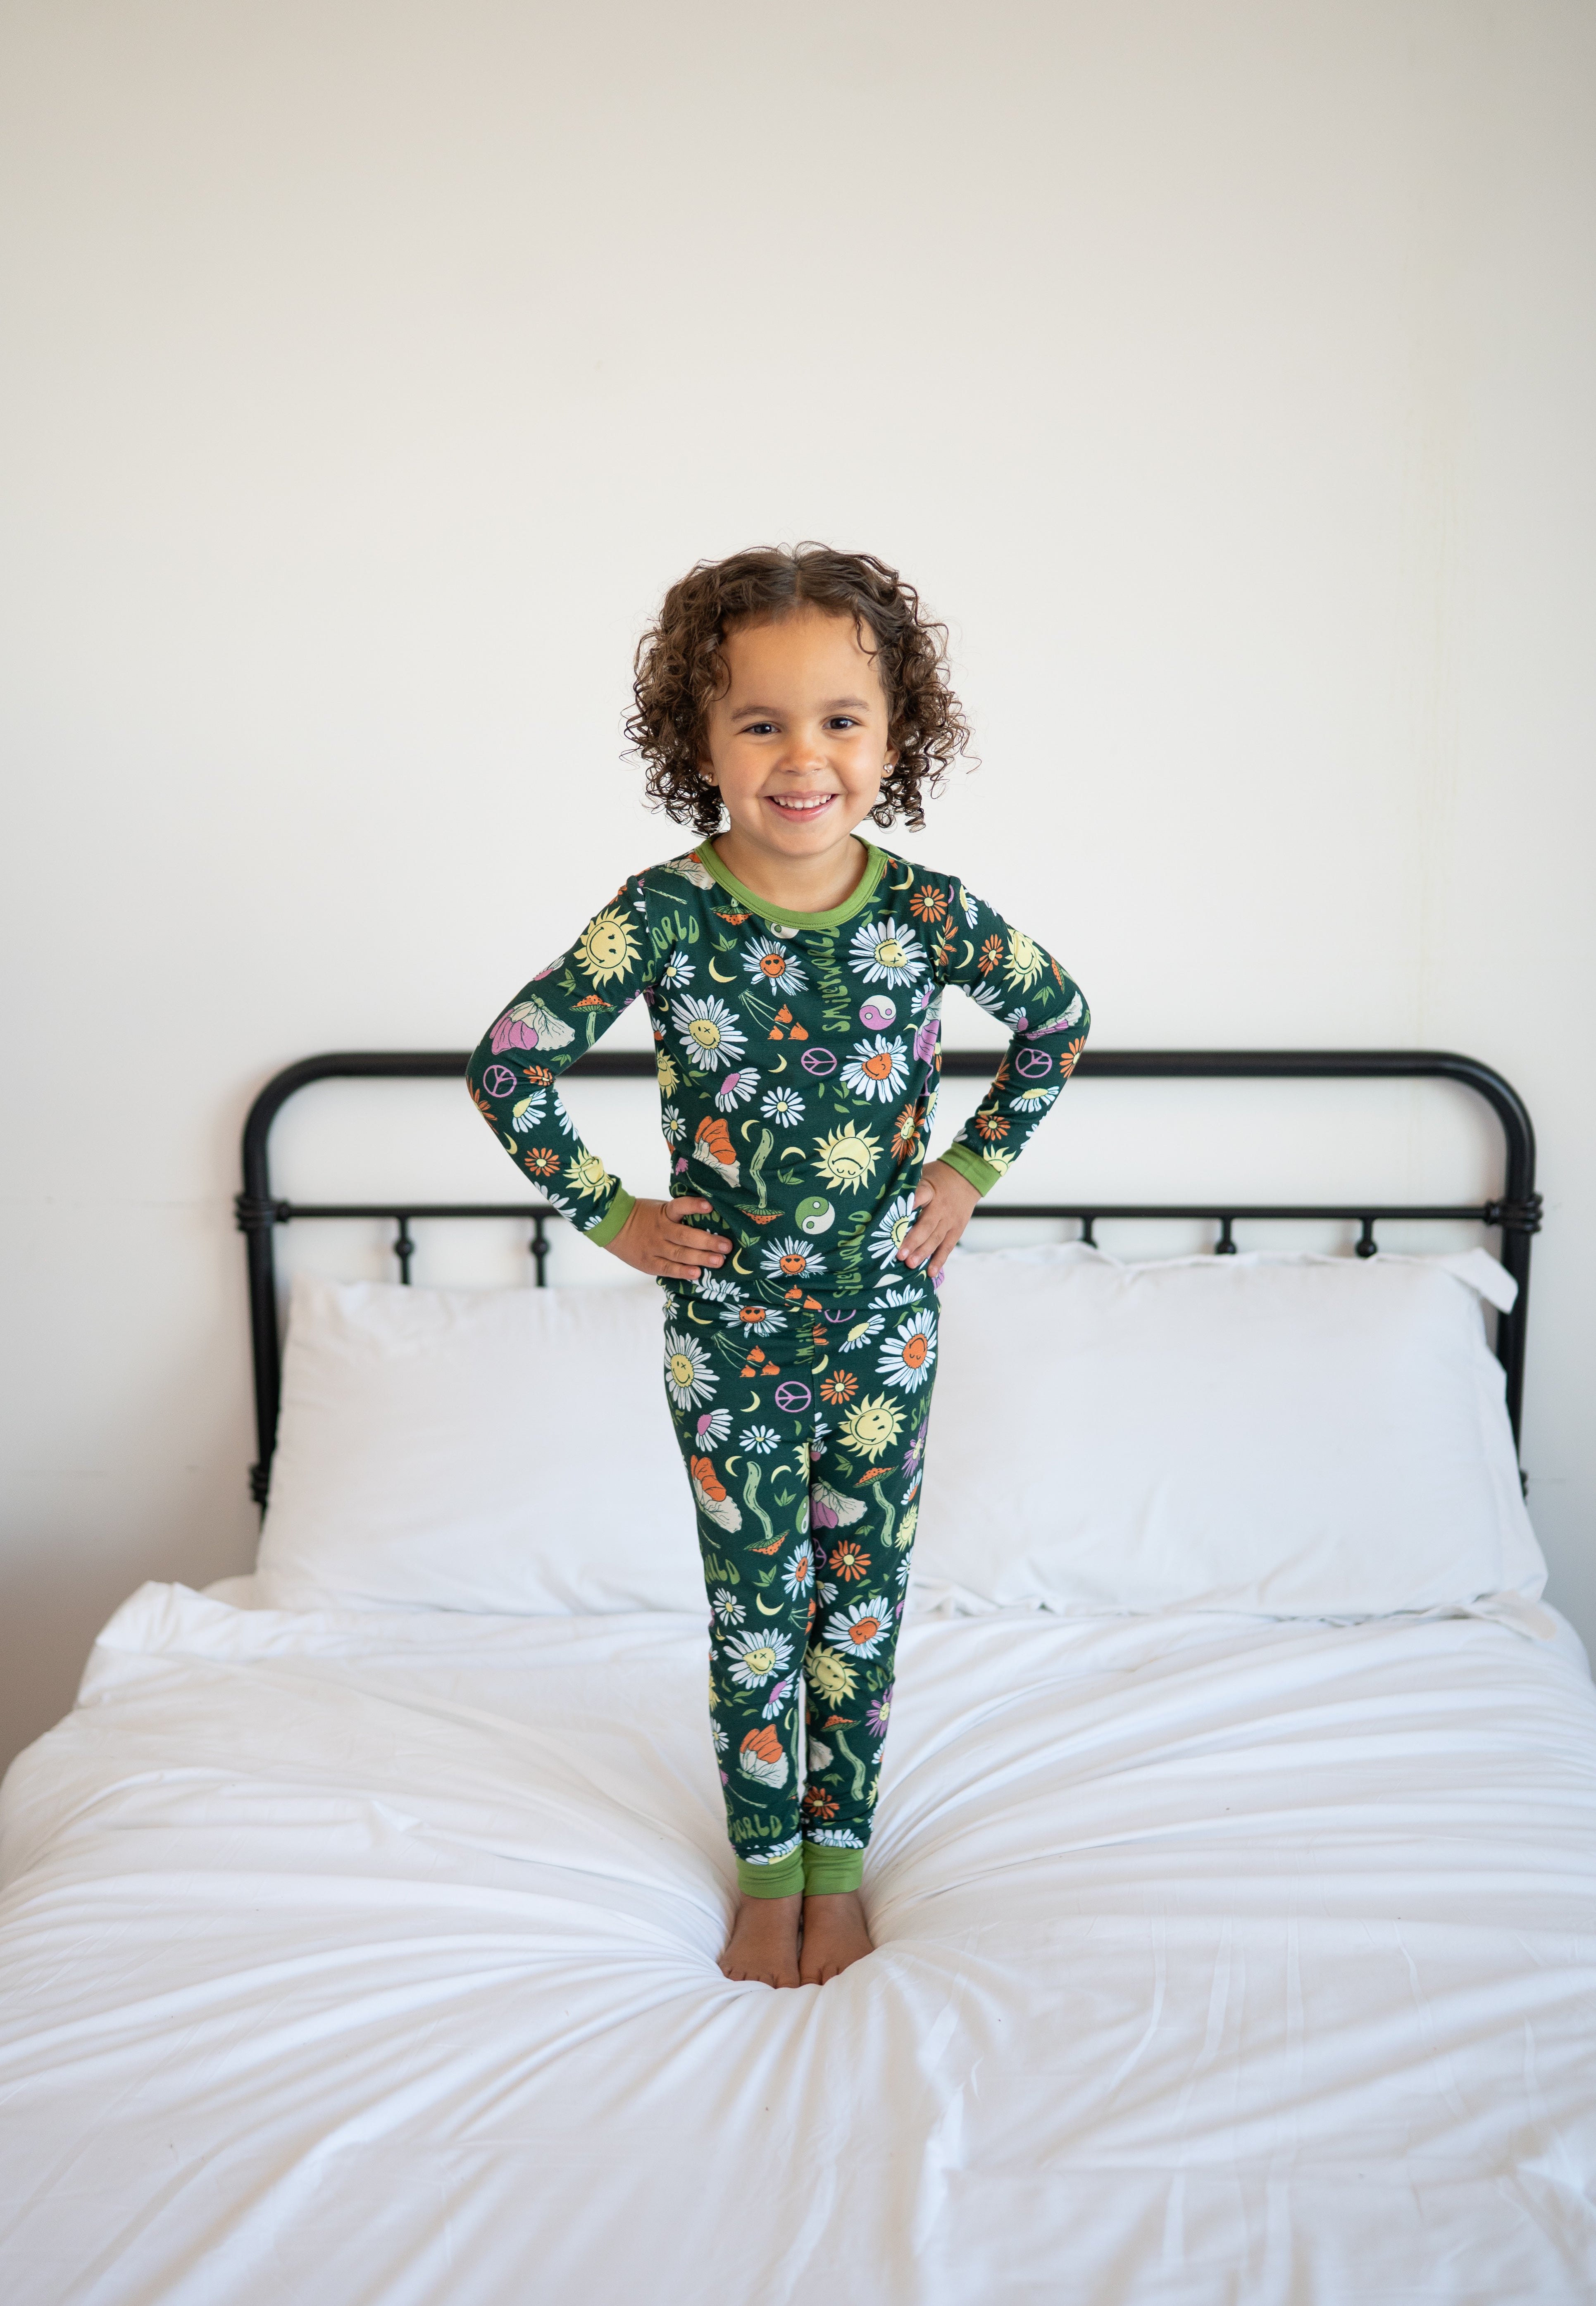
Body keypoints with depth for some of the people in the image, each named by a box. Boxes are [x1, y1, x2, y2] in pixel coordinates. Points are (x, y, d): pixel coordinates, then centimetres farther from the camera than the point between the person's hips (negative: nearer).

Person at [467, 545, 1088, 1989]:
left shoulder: (928, 911, -10)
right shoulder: (664, 914, -14)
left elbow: (1058, 1020, 9)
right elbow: (510, 1065, -7)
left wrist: (973, 1170, 3)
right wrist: (612, 1218, -6)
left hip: (887, 1323, 1)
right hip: (729, 1331, -1)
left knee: (861, 1597, 14)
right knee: (757, 1608, 12)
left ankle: (840, 1846, 35)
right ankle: (765, 1864, 32)